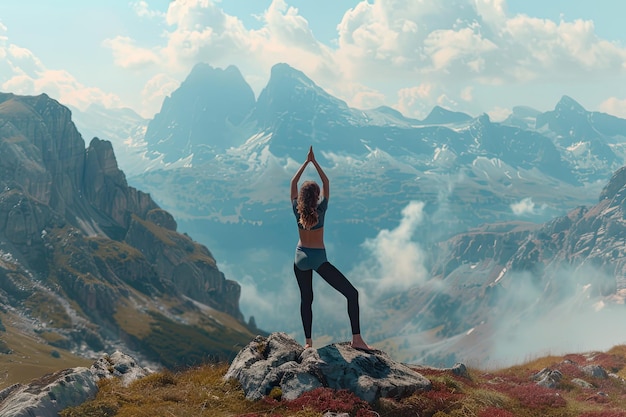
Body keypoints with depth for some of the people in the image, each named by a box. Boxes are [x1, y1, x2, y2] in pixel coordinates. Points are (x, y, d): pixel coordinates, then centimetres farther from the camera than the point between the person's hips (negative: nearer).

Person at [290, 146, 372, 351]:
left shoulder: (297, 210, -5)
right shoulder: (320, 209, -11)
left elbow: (293, 183, 5)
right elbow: (326, 182, -2)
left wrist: (306, 162, 7)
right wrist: (314, 162, 1)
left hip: (300, 258, 4)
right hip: (319, 259, -4)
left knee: (306, 299, 17)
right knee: (351, 293, -2)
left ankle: (308, 341, 16)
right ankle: (357, 338, -10)